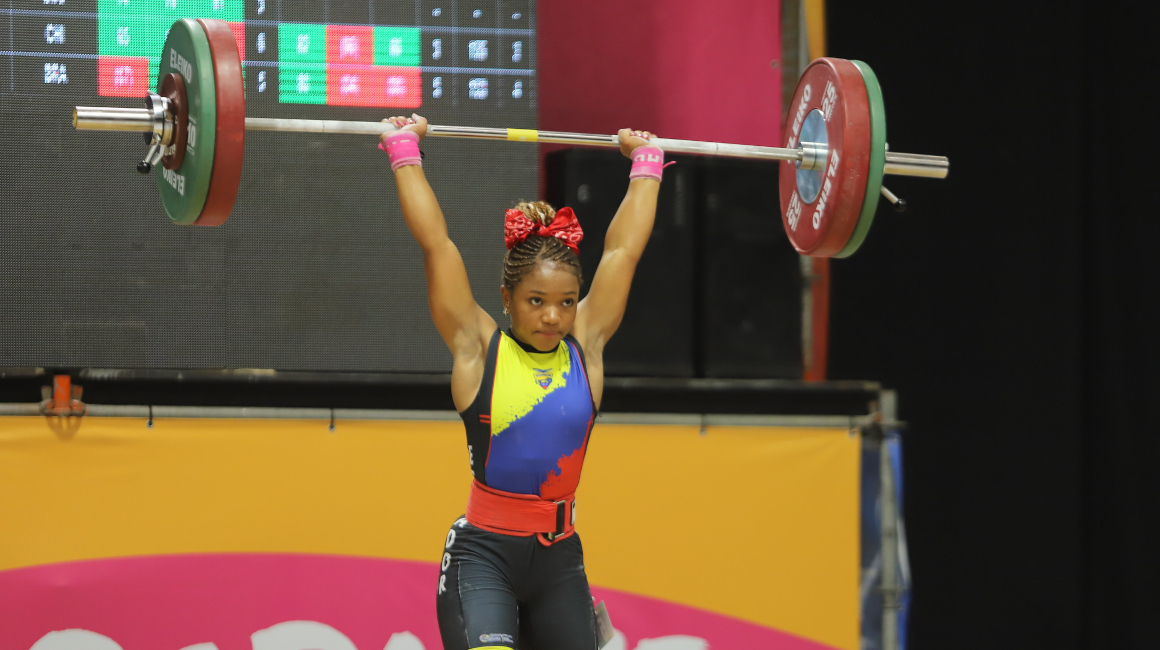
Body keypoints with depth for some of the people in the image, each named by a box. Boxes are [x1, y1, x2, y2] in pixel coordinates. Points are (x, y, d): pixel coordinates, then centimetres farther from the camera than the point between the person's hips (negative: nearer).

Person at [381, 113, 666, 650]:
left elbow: (624, 249, 13)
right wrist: (404, 151, 2)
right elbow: (434, 242, -2)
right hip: (483, 555, -4)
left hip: (560, 559, 4)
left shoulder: (585, 347, 5)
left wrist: (645, 163, 19)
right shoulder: (478, 348, -2)